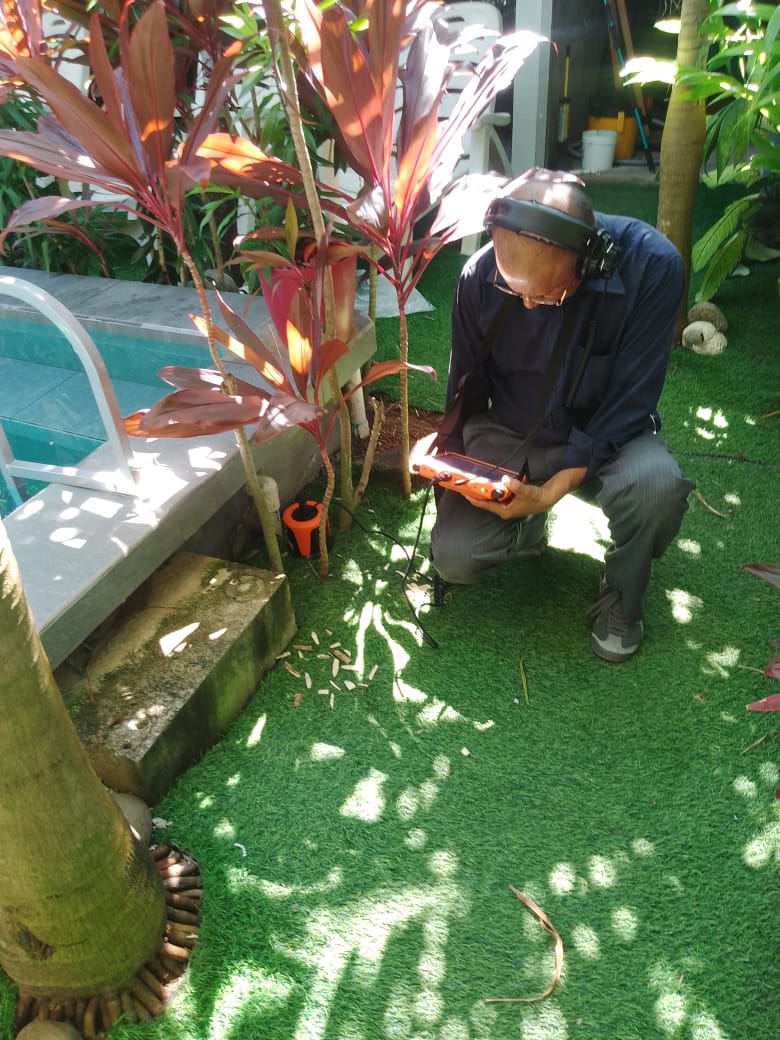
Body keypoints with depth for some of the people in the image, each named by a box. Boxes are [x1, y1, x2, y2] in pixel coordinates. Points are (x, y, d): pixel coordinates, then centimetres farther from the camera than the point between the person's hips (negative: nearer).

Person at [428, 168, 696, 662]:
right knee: (453, 560, -16)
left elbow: (630, 400, -21)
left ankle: (621, 601, -3)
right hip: (507, 435, 2)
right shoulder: (481, 275, -17)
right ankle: (528, 526, 19)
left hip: (605, 434, -1)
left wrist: (554, 488, -27)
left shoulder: (652, 265, -25)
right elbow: (466, 390, -1)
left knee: (656, 484, -36)